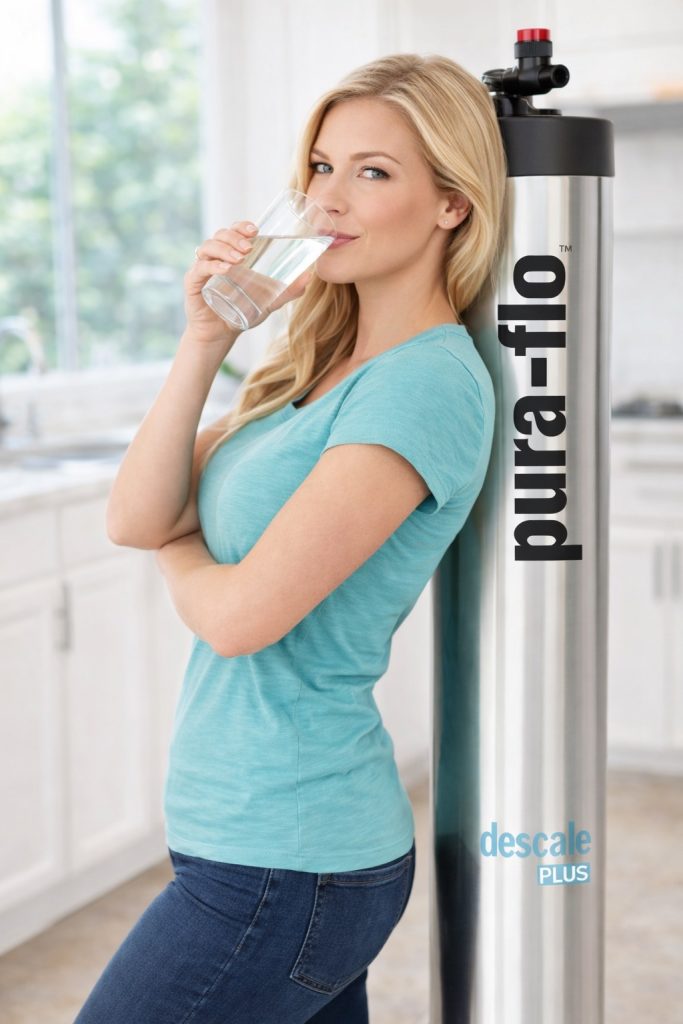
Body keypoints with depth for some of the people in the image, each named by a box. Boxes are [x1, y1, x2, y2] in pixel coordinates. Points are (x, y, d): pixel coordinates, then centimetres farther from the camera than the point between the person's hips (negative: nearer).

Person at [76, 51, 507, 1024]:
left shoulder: (426, 386, -19)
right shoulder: (315, 359, 8)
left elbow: (242, 613, -23)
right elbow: (134, 518, 1)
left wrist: (178, 547, -2)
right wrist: (206, 340, -10)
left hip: (280, 862, -8)